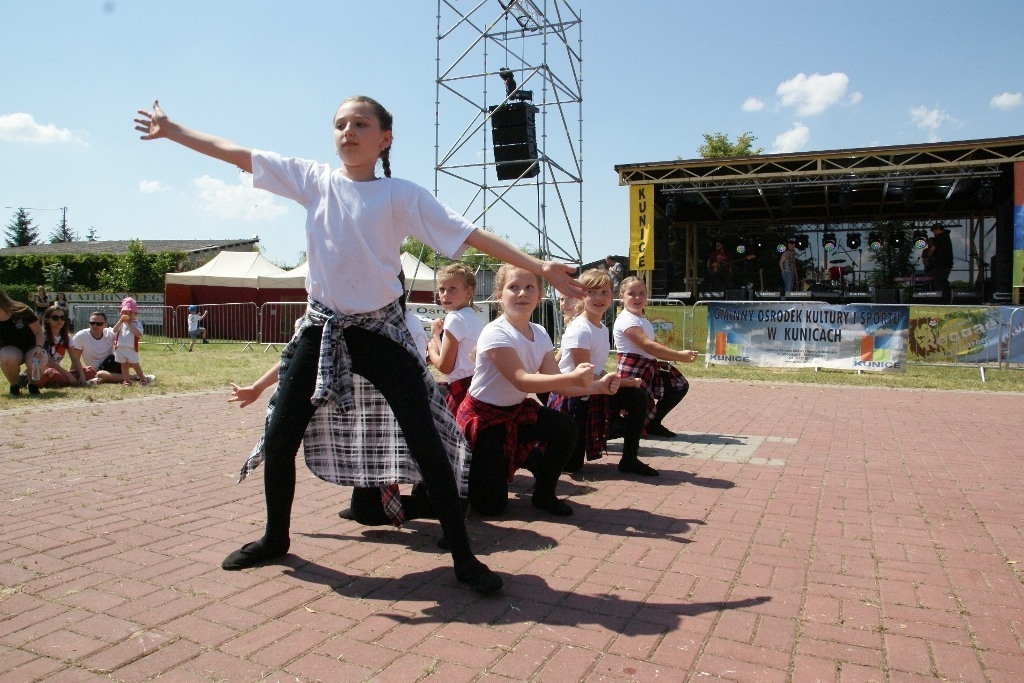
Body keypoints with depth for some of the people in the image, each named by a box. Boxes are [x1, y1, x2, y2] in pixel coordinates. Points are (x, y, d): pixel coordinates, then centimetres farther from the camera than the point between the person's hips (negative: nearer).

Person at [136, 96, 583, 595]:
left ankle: (464, 557, 5)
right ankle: (275, 538, 33)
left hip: (381, 331, -3)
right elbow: (238, 155, 9)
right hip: (322, 328, 3)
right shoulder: (315, 180, 2)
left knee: (426, 441, -7)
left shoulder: (402, 195, -6)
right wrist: (171, 130, 12)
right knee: (278, 437, 7)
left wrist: (538, 266, -18)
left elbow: (470, 235, -11)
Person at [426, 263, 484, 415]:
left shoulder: (455, 319, -13)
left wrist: (431, 350, 5)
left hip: (462, 389, -10)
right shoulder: (474, 317, 14)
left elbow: (445, 366, -13)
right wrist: (436, 334, 11)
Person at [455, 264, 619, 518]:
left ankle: (544, 494, 6)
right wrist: (573, 377, -44)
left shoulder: (540, 334, -3)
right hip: (482, 415, -6)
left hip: (518, 410, 7)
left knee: (565, 427, -18)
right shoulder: (496, 333, -24)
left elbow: (557, 384, -7)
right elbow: (521, 380, -33)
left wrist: (597, 385, -22)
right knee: (491, 504, -11)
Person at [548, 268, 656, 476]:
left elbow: (597, 371, 8)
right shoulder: (579, 330, -21)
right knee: (571, 464, -3)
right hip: (572, 398, -8)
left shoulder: (602, 328, 5)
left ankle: (629, 459, 6)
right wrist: (626, 382, -16)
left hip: (594, 392, 8)